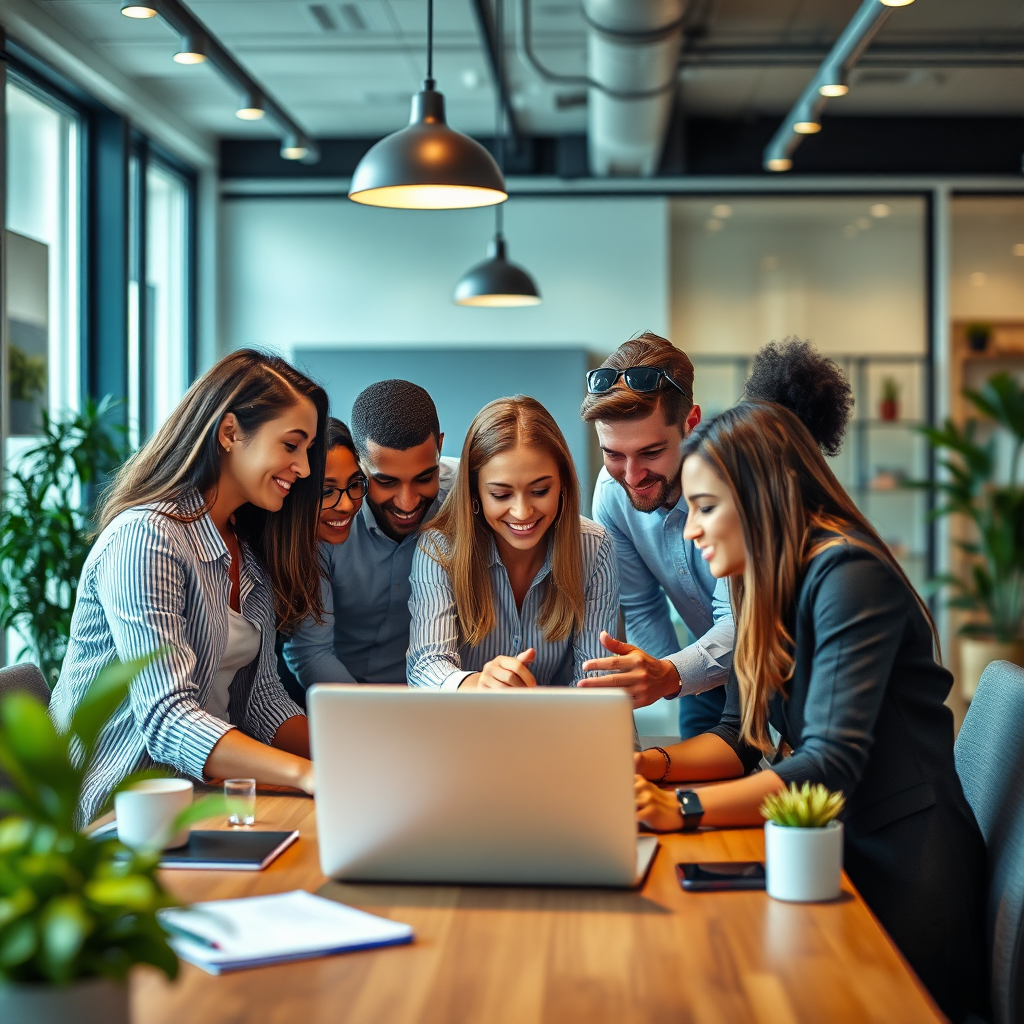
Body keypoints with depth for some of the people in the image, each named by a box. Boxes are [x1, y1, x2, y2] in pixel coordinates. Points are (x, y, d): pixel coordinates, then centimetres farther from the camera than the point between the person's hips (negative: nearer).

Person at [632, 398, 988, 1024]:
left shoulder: (849, 577, -17)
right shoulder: (766, 587, 11)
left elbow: (830, 766, -25)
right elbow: (740, 738, 12)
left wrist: (681, 808, -31)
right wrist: (651, 766, -7)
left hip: (902, 881, -8)